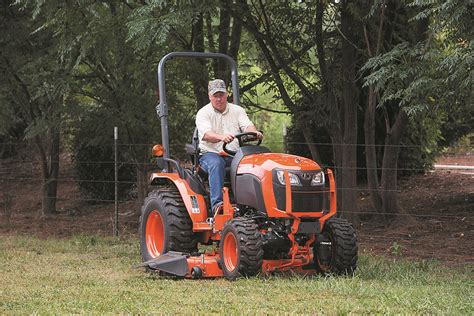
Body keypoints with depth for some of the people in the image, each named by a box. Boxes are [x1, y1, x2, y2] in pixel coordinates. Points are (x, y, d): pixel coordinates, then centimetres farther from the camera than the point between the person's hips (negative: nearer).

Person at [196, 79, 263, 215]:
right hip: (211, 153, -3)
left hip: (235, 154, 3)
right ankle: (217, 203, -46)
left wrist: (254, 132, -29)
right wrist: (221, 137, -39)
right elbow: (205, 134, -17)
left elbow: (247, 126, -3)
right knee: (216, 164, -38)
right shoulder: (203, 113, 1)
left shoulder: (237, 110, 14)